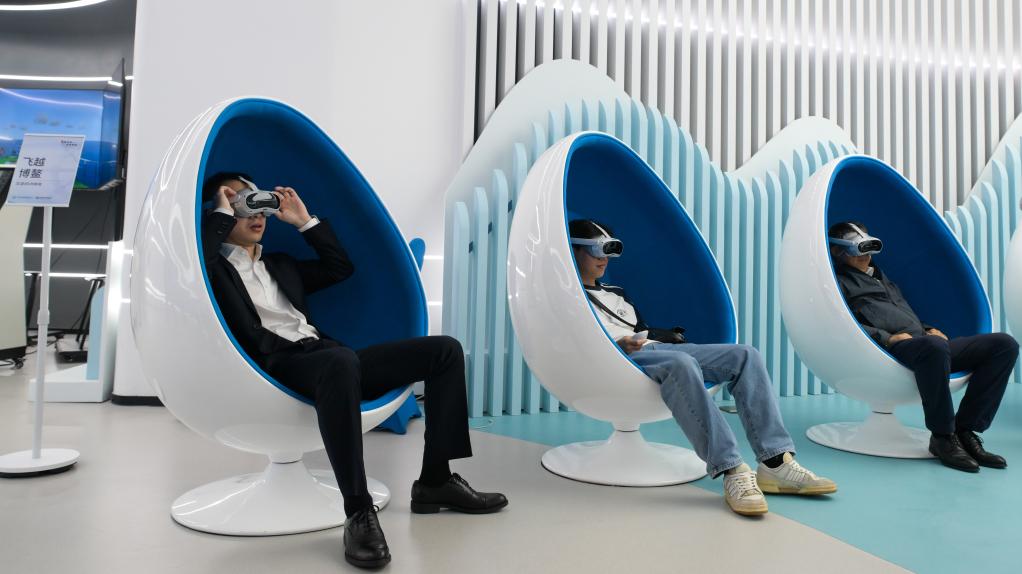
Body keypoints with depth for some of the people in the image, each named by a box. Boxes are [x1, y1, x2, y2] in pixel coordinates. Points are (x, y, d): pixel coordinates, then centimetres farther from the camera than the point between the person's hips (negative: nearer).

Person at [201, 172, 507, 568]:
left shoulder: (280, 265, 31)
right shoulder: (217, 269, 10)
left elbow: (340, 268, 33)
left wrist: (304, 221, 28)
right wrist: (222, 212, 1)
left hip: (326, 357, 8)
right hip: (279, 367, -7)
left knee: (444, 349, -4)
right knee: (342, 360, -44)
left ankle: (435, 479, -6)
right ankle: (359, 511, -35)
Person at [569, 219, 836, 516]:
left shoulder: (616, 293, 34)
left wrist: (676, 336, 12)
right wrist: (618, 344, -21)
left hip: (657, 349, 8)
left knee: (744, 355, -10)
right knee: (680, 363, -39)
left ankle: (776, 463, -20)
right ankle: (732, 471, -39)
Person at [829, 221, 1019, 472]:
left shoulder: (881, 277, 36)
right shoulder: (839, 281, 9)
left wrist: (929, 330, 13)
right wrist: (887, 338, -19)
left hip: (926, 344, 9)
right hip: (888, 350, -9)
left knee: (1004, 344, -6)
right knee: (934, 347, -41)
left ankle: (966, 431, -11)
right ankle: (942, 437, -23)